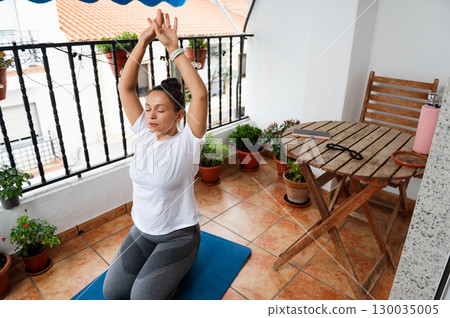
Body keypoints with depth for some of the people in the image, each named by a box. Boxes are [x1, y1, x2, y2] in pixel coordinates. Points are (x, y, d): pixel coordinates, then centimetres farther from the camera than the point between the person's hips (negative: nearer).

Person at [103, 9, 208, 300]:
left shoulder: (186, 142, -18)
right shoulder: (144, 134, -4)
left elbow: (200, 94, -31)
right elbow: (125, 87, -10)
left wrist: (173, 47, -28)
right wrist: (144, 40, -18)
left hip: (178, 234, -5)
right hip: (142, 230, 5)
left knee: (143, 298, -13)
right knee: (113, 292, 1)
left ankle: (176, 269, 17)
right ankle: (158, 270, 26)